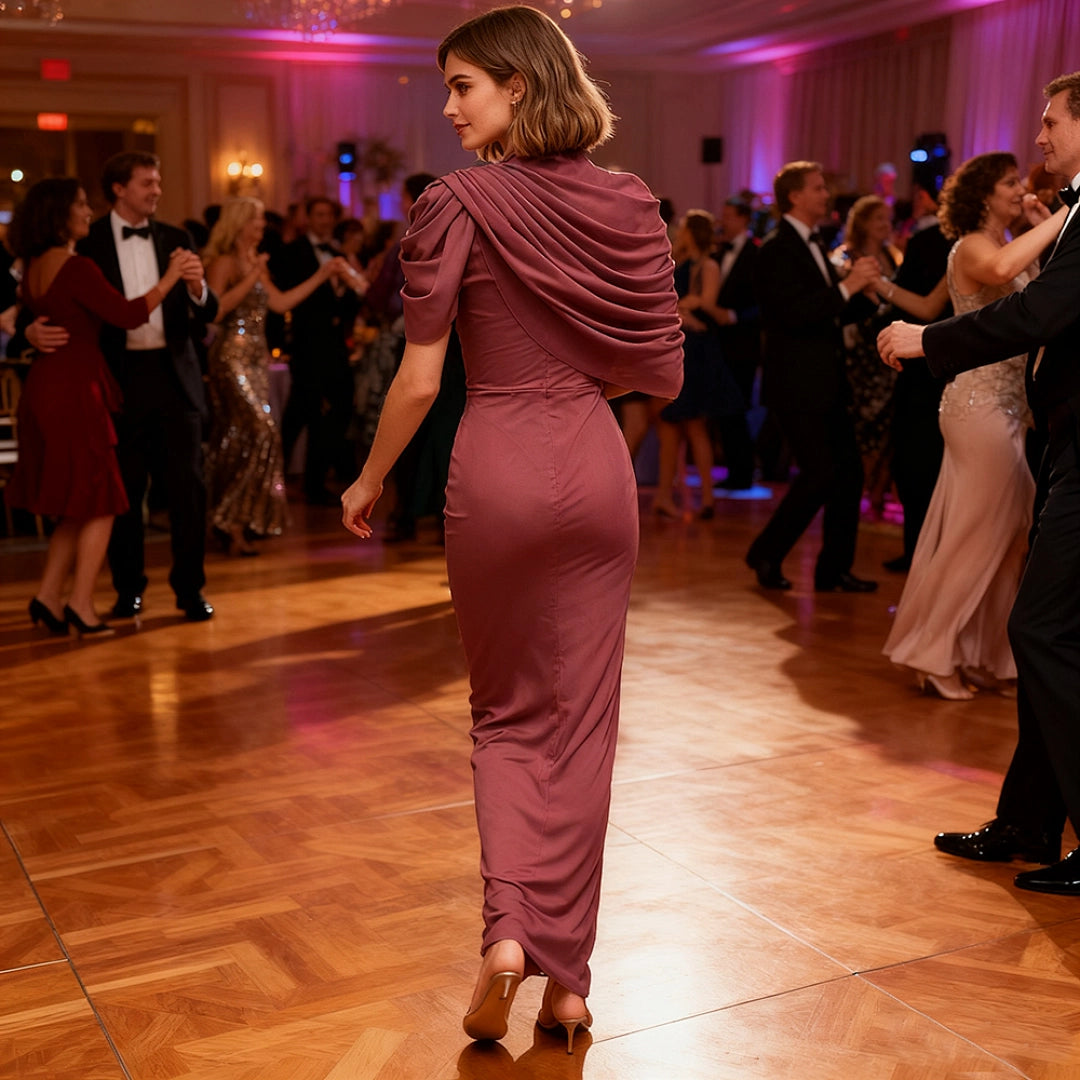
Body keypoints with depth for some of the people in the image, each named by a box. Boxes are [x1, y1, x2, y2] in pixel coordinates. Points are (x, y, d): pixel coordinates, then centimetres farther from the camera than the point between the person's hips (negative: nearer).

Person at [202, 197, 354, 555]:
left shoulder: (255, 263, 18)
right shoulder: (223, 262, -7)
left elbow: (280, 302, 17)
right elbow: (216, 309, -18)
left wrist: (323, 273, 17)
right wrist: (251, 278, -19)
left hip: (256, 360, 8)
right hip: (232, 359, -8)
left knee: (240, 441, 7)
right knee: (262, 433, -16)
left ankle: (232, 522, 11)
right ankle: (234, 522, -11)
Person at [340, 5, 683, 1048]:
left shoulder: (460, 203, -9)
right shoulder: (628, 203, 2)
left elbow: (419, 380, -9)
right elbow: (659, 367, 5)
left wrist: (368, 483, 5)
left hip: (496, 469, -3)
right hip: (596, 466, 3)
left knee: (506, 711, 17)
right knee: (580, 721, 10)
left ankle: (507, 930, 1)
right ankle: (565, 979, 19)